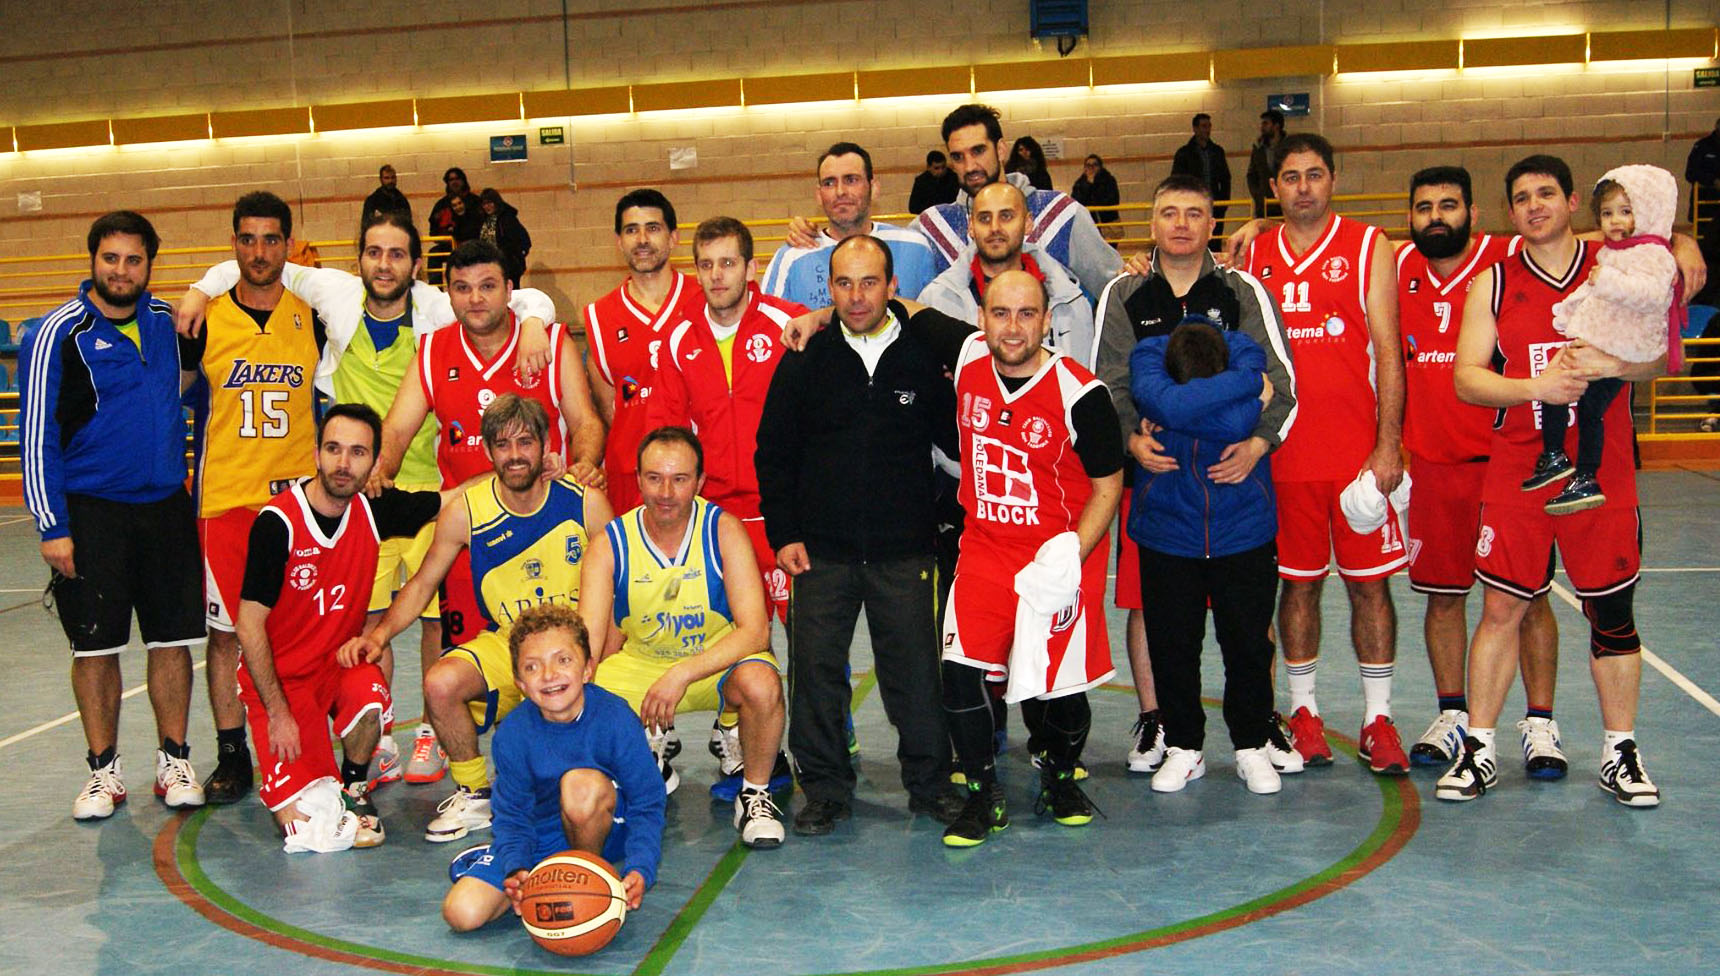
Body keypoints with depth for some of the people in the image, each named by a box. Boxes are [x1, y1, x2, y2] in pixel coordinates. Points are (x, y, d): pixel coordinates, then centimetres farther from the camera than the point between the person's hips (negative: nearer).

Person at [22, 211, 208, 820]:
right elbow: (36, 434, -8)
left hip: (167, 505, 4)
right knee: (95, 646, 3)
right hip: (90, 511, -3)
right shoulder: (58, 334, -7)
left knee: (172, 638, 5)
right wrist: (51, 526, -12)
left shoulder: (168, 322, 6)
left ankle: (174, 762, 17)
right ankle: (104, 771, 16)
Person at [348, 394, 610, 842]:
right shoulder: (465, 511, -4)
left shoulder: (586, 503, -7)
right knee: (440, 683, -27)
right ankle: (474, 794, 0)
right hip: (505, 641, 2)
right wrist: (380, 632, -11)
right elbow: (422, 584, 6)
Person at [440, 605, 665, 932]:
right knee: (461, 912, -17)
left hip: (609, 829, -2)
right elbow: (512, 816, -8)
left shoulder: (615, 719, -22)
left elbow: (647, 806, -18)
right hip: (543, 835, 2)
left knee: (581, 783, -37)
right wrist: (516, 869, -29)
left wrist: (640, 870, -34)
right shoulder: (512, 733, -14)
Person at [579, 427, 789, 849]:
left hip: (718, 661, -2)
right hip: (639, 663, 3)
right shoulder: (608, 545, -14)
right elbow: (587, 647, -18)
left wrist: (682, 674, -36)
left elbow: (755, 630, -24)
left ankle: (754, 791, -5)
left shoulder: (723, 531, -18)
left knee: (761, 683, -35)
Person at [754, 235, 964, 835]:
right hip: (820, 552, 1)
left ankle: (930, 781, 21)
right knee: (816, 669, 4)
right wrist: (783, 534, 1)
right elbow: (774, 454, 7)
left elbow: (957, 441, 9)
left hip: (903, 553, -1)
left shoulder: (924, 359, 1)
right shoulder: (804, 362, 3)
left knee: (915, 669, 4)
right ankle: (825, 788, 18)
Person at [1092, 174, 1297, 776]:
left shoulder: (1244, 292, 6)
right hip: (1151, 467, 0)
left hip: (1233, 470, 0)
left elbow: (1280, 378, 0)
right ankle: (1153, 722, 20)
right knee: (1146, 601, 4)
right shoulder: (1123, 296, 8)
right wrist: (1131, 438, -16)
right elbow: (1109, 381, 3)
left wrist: (1258, 442, -17)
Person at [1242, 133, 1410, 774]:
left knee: (1369, 582, 3)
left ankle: (1377, 721, 12)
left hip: (1357, 451, -2)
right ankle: (1303, 712, 20)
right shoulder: (1254, 255, 9)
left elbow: (1386, 350, -2)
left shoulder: (1368, 248, 3)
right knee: (1297, 582, 8)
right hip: (1283, 453, 2)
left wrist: (1387, 445, -9)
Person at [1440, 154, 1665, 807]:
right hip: (1515, 472, 0)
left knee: (1613, 612, 7)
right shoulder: (1494, 283, 4)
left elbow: (1657, 358, 2)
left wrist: (1610, 364, -18)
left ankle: (1620, 754, 21)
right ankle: (1478, 750, 13)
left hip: (1602, 475, 0)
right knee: (1501, 607, 2)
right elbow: (1466, 379, -3)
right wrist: (1533, 386, -19)